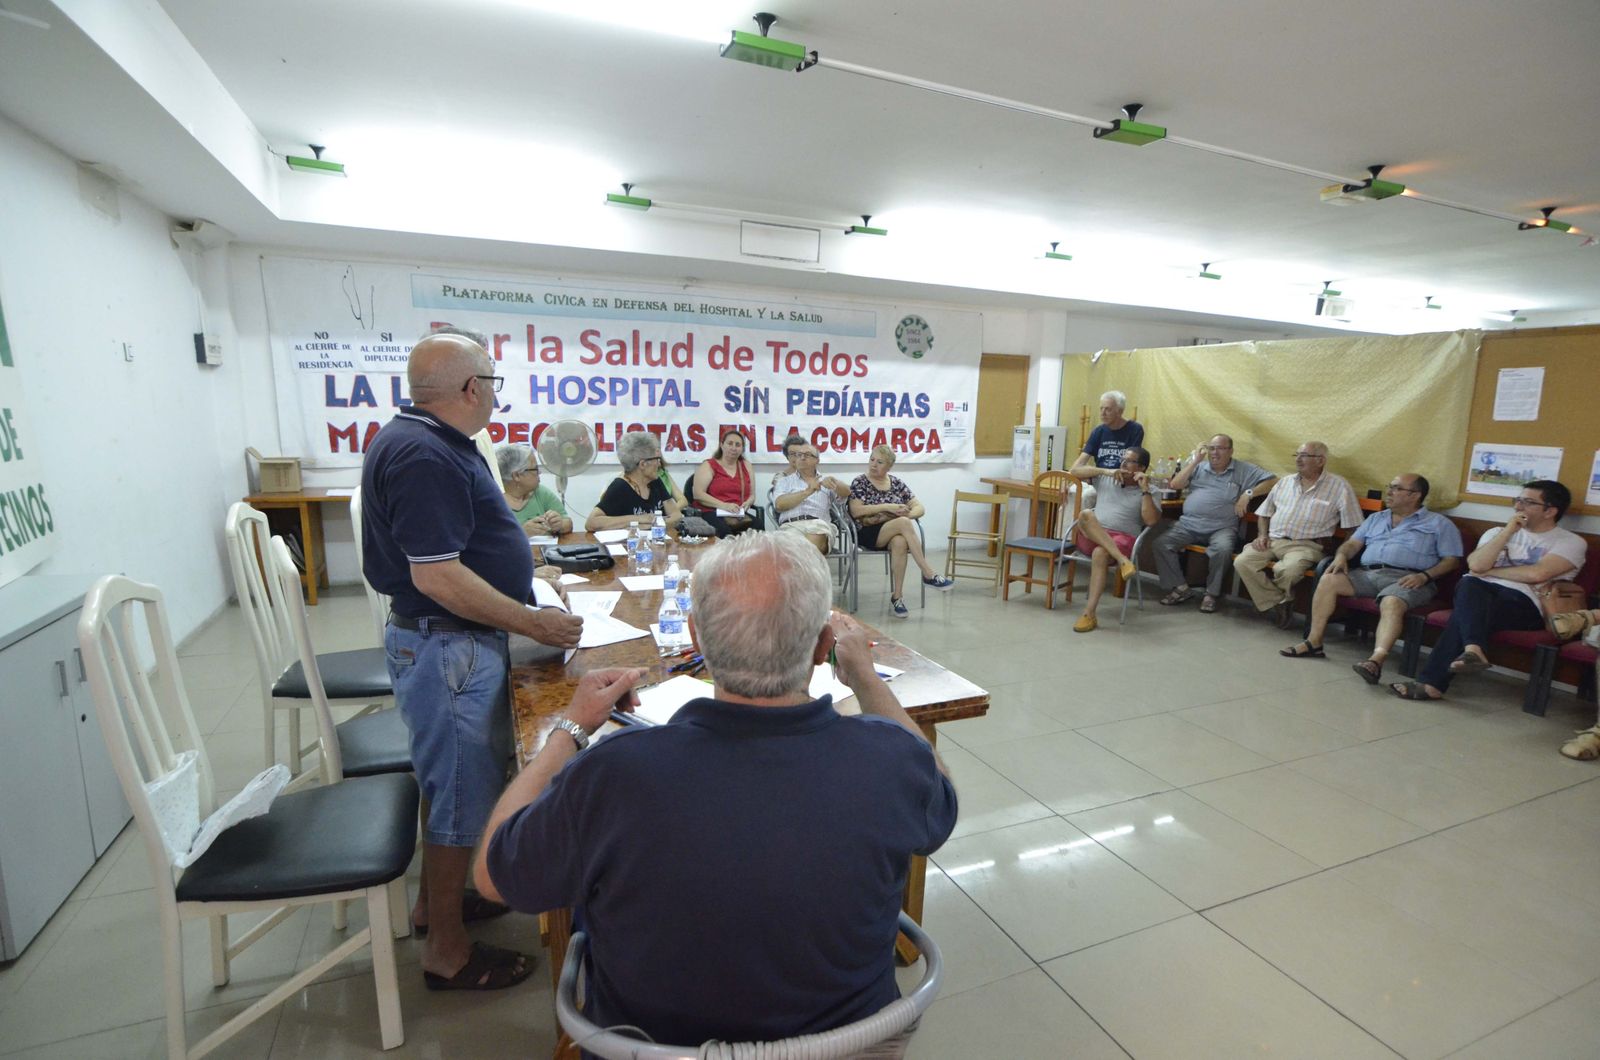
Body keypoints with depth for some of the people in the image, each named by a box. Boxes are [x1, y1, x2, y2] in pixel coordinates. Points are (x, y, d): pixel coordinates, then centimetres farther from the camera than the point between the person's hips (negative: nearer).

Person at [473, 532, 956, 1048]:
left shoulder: (615, 773, -34)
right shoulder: (887, 760, -31)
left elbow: (492, 874, -12)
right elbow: (939, 794, -3)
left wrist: (569, 729, -2)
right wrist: (865, 676, 5)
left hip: (654, 1036, 0)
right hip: (846, 1035, 2)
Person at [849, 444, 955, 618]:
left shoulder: (897, 484, 12)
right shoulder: (859, 483, 3)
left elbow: (920, 508, 8)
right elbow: (855, 511, -11)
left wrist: (908, 514, -16)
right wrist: (886, 507, -17)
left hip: (895, 533, 3)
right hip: (868, 533, -3)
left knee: (900, 542, -36)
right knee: (903, 523, -32)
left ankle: (897, 597, -29)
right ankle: (929, 575, -29)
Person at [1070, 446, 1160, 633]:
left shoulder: (1147, 494, 13)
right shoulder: (1106, 479, 23)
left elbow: (1151, 521, -4)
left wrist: (1145, 489, -5)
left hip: (1122, 539, -3)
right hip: (1091, 538, 3)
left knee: (1100, 554, -37)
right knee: (1086, 514, -31)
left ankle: (1089, 614, -36)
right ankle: (1122, 560, -41)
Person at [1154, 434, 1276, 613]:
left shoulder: (1243, 469, 9)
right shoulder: (1198, 467, 17)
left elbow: (1272, 480, 2)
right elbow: (1175, 485, 5)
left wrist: (1248, 493, -10)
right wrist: (1195, 461, 1)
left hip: (1222, 528, -3)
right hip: (1188, 524, 3)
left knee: (1222, 549, -34)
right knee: (1161, 543, -19)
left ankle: (1212, 593, -13)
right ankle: (1180, 587, -7)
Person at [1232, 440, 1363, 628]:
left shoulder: (1339, 487, 4)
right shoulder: (1285, 482, 18)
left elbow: (1353, 526, 1)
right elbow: (1264, 513, 23)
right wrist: (1262, 535, 5)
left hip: (1306, 545, -4)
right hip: (1272, 540, 5)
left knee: (1287, 570, -36)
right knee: (1241, 562, -22)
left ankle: (1283, 602, -2)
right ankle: (1279, 604, -10)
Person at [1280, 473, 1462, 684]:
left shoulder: (1439, 524, 14)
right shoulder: (1376, 518, 29)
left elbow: (1452, 560, 5)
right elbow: (1353, 543, 22)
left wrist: (1424, 576, -12)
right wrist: (1341, 555, -2)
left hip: (1406, 578, -5)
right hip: (1367, 573, 5)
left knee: (1391, 603, -37)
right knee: (1328, 580, -21)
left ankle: (1376, 660, -54)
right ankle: (1313, 642, -21)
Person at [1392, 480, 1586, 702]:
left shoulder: (1571, 542, 12)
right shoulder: (1498, 532, 23)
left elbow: (1537, 574, -10)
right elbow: (1476, 565, 3)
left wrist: (1490, 571, 2)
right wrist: (1508, 531, 3)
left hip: (1523, 602, -3)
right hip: (1480, 593, 3)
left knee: (1463, 614, -34)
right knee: (1469, 584, -35)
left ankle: (1432, 682, -40)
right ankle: (1472, 649, -54)